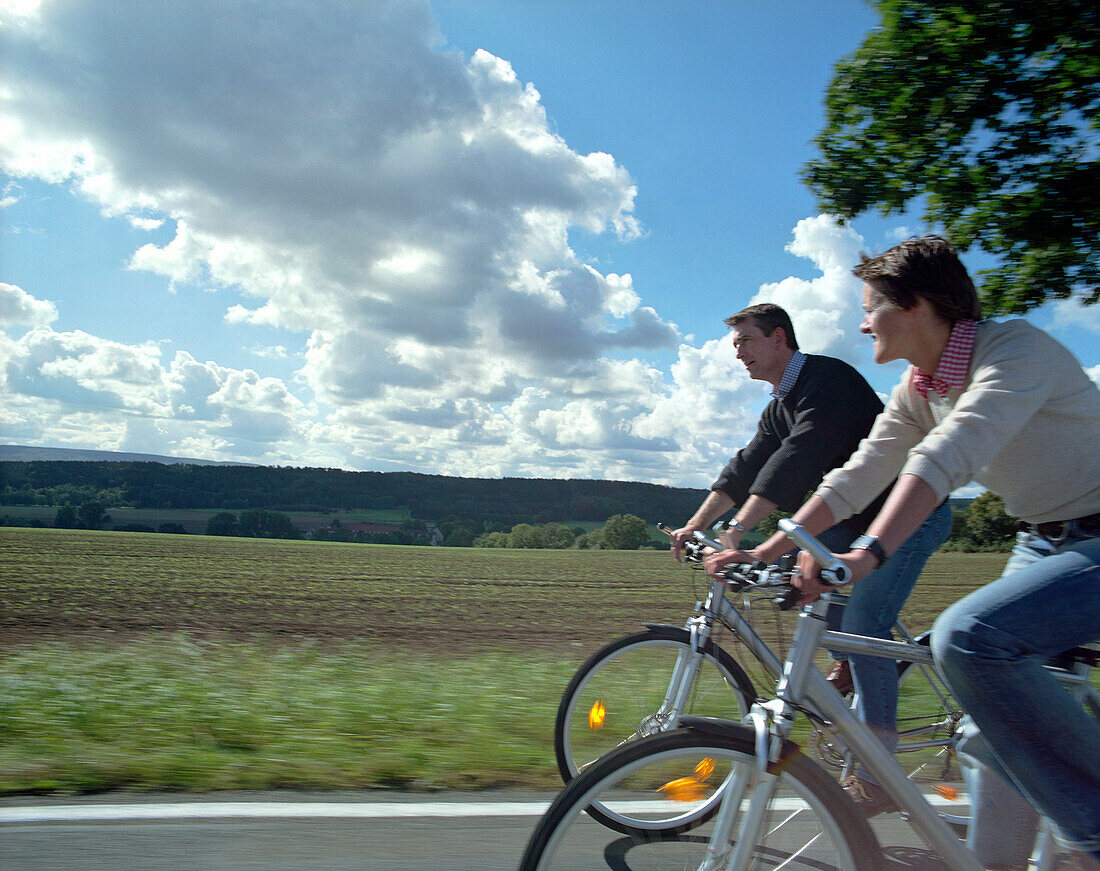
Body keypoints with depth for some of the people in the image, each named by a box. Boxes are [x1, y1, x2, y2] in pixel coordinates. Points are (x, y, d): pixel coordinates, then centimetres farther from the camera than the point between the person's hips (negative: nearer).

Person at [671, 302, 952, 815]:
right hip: (862, 517, 9)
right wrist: (695, 525, -5)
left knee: (863, 625, -17)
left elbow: (797, 460, -33)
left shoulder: (828, 378, -20)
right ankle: (850, 666, 14)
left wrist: (737, 531, -40)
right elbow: (747, 466, 5)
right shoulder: (780, 405, 9)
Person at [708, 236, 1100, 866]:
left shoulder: (1015, 348, -21)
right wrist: (766, 551, -5)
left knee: (968, 635, -28)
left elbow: (948, 457, -37)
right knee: (998, 702, 6)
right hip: (1044, 542, 8)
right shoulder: (918, 390, 3)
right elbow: (855, 478, 1)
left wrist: (869, 553, -47)